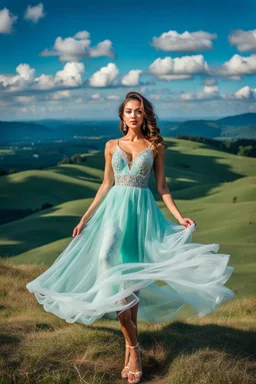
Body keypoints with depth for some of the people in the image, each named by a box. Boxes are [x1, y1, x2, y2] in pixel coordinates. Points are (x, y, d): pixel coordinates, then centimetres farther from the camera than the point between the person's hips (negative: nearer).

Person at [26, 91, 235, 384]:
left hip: (143, 211, -1)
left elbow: (161, 186, 7)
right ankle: (133, 346, -5)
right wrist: (85, 219, 10)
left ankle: (130, 345, 11)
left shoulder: (155, 146, 6)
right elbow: (106, 185, 13)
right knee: (111, 271, -15)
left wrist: (180, 217, -4)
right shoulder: (112, 146, 10)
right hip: (115, 209, 1)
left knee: (134, 277, -1)